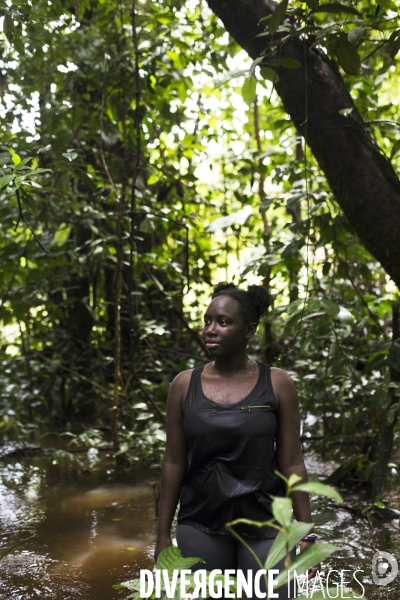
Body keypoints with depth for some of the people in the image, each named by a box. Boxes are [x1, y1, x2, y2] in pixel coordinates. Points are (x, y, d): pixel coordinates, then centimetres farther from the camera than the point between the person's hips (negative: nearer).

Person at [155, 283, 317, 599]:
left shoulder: (277, 384, -4)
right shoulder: (185, 385, -1)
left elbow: (292, 465, -2)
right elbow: (174, 464, 3)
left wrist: (306, 535, -3)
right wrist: (163, 535, 4)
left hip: (265, 527, -1)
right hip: (200, 528, 1)